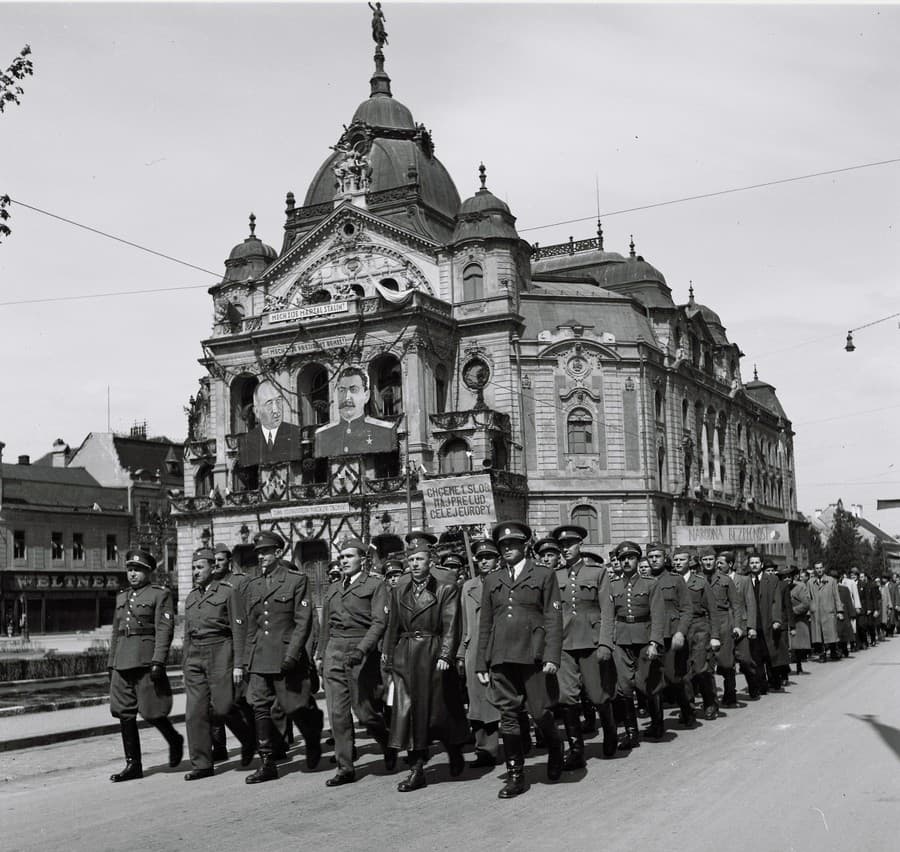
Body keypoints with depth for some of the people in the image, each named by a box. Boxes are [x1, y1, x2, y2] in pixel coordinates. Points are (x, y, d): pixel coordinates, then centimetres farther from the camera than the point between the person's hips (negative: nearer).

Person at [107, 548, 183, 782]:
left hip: (146, 660, -6)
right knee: (124, 714, 4)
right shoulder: (122, 597, 18)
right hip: (122, 662, 6)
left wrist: (158, 662, -19)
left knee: (151, 712, -4)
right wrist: (111, 664, 18)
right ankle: (133, 765, 11)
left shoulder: (160, 594, -2)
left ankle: (174, 740, 24)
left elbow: (165, 630, -10)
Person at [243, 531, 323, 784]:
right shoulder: (253, 586, 13)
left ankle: (313, 738, 30)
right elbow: (251, 627, 18)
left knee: (294, 707, -1)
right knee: (260, 708, 1)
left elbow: (303, 622, -8)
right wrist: (248, 660, 14)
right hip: (260, 659, 5)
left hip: (287, 657, -5)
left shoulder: (297, 580, -3)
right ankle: (267, 764, 9)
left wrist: (291, 655, -16)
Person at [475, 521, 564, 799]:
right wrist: (481, 663, 11)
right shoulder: (492, 580, 16)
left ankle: (555, 751, 29)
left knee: (541, 713, -1)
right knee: (507, 716, 2)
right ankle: (515, 775, 11)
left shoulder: (544, 576, 6)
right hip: (501, 658, 3)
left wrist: (552, 657, -10)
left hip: (533, 656, -3)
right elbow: (485, 624, 16)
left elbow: (554, 619, 0)